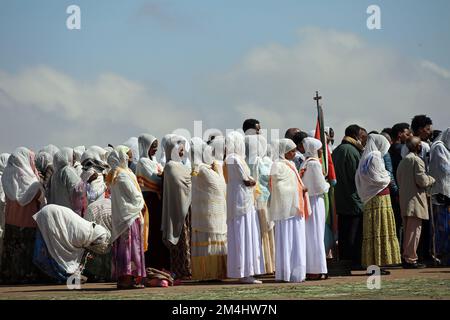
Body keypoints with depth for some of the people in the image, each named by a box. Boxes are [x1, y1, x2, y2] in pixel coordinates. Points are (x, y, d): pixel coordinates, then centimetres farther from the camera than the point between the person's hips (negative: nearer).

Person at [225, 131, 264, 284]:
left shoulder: (229, 159, 14)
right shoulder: (235, 159, -15)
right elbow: (248, 181, -12)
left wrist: (249, 181, 5)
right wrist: (253, 181, 7)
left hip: (236, 201, 10)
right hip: (243, 201, -10)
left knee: (239, 237, 10)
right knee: (244, 236, -8)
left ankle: (242, 273, 13)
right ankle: (245, 274, -8)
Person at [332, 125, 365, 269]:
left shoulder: (336, 151, 11)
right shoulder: (352, 151, -14)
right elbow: (358, 174, -15)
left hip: (340, 198, 8)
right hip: (353, 197, -8)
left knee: (343, 231, 11)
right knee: (355, 231, -4)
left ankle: (343, 259, 14)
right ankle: (354, 261, -4)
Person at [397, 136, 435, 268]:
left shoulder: (403, 161, 15)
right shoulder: (417, 160, -12)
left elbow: (398, 179, 19)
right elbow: (422, 181, -16)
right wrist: (431, 179, 2)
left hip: (404, 200, 9)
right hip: (415, 200, -9)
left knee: (408, 230, 14)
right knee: (414, 230, -7)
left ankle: (406, 257, 17)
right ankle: (411, 259, -9)